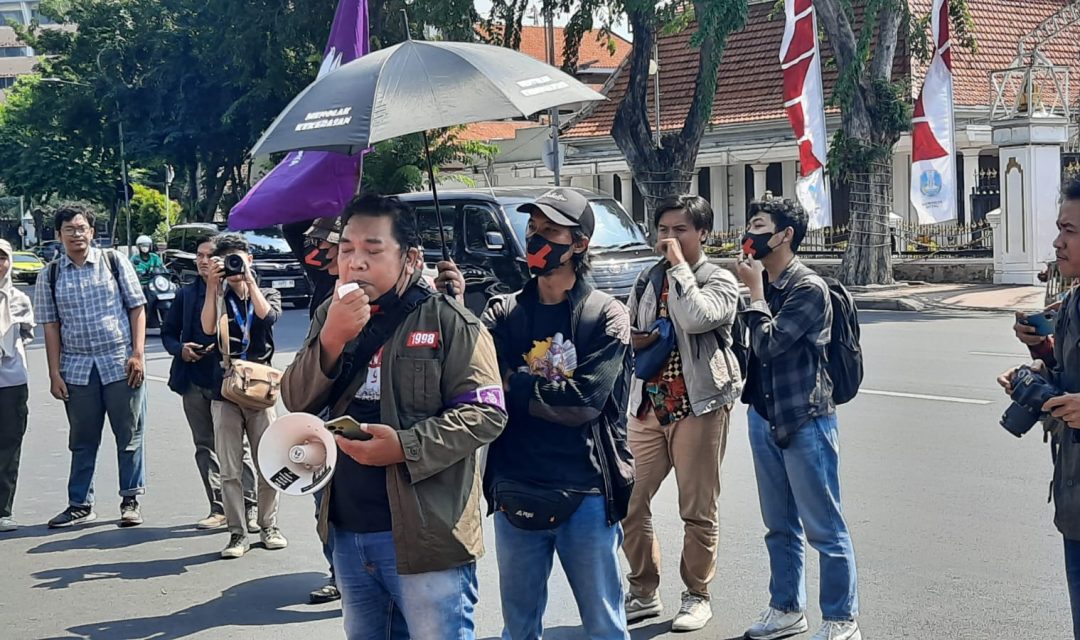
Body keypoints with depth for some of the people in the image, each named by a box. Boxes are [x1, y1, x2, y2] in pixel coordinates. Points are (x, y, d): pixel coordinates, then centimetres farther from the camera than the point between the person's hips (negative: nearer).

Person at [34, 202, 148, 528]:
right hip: (77, 368, 2)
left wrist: (138, 354, -7)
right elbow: (51, 326, 6)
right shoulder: (51, 275, 6)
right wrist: (54, 373, 0)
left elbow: (137, 308, 2)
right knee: (83, 440, 9)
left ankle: (131, 501, 14)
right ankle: (80, 504, 17)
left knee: (129, 435, 4)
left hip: (120, 363, -1)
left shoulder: (114, 262, 2)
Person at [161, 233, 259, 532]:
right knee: (205, 446, 9)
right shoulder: (186, 294, 13)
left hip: (226, 380, -6)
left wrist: (221, 347, -16)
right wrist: (180, 349, -3)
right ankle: (219, 508, 15)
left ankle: (249, 507, 1)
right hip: (193, 381, 6)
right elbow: (168, 332, 18)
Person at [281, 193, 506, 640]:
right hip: (347, 532, 6)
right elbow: (296, 402, 3)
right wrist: (330, 340, -14)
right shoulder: (330, 317, 10)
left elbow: (485, 412, -12)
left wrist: (406, 447, -23)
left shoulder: (448, 322, -8)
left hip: (424, 533, -6)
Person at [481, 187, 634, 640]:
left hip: (585, 496, -3)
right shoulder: (503, 313, 5)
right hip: (515, 494, 3)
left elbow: (584, 400, -15)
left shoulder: (606, 315, -4)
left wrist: (513, 385, -10)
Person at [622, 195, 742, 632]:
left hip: (698, 407, -5)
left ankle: (697, 596, 19)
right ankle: (644, 593, 18)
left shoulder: (720, 280, -4)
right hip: (648, 405, 5)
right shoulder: (648, 280, 14)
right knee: (629, 503, 2)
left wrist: (679, 265, -16)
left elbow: (695, 318, -25)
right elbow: (629, 331, 23)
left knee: (698, 511, 3)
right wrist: (633, 341, 0)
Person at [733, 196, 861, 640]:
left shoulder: (808, 288, -13)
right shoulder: (762, 285, 9)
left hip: (804, 420, -8)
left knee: (824, 529, -1)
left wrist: (755, 290, -12)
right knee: (779, 526, 16)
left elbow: (770, 343, -20)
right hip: (764, 417, 8)